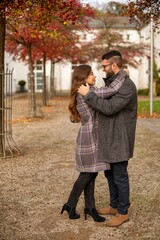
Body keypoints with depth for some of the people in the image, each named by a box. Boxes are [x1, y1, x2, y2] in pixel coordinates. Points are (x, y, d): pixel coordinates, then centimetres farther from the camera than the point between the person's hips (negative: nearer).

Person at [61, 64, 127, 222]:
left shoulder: (80, 94, 11)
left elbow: (73, 118, 17)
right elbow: (112, 89, -27)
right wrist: (123, 73, -13)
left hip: (92, 137, 9)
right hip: (89, 138, -9)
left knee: (91, 173, 11)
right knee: (87, 174, 3)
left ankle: (90, 207, 19)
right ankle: (70, 205, 17)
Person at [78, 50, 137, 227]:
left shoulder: (127, 85, -18)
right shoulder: (110, 82, 11)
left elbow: (109, 108, -26)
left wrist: (88, 94, -20)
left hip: (119, 140, -9)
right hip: (108, 139, 9)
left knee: (120, 177, 2)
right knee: (109, 173, 19)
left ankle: (123, 213, 17)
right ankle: (114, 206, 34)